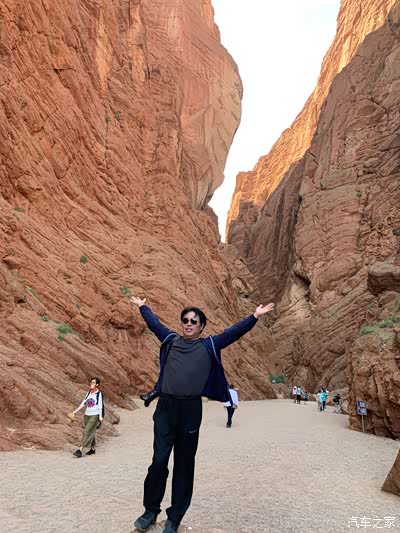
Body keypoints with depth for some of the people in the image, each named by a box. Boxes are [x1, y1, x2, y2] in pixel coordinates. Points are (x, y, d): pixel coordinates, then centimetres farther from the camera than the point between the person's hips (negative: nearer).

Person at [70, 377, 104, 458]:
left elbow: (100, 406, -12)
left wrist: (100, 416, -18)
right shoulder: (88, 393, 9)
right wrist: (75, 412, 9)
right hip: (87, 415, 7)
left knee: (87, 432, -10)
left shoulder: (99, 394, -9)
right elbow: (83, 403, 11)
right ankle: (93, 449, 25)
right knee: (91, 433, 13)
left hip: (94, 416, -6)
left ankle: (80, 450, -10)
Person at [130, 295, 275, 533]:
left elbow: (233, 332, -1)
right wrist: (143, 306, 36)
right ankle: (151, 510, 25)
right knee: (158, 461, 4)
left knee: (184, 466, 9)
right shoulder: (171, 340, 11)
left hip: (190, 409, -1)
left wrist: (254, 317, -10)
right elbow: (154, 323, 25)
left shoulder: (209, 345, 6)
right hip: (165, 407, 1)